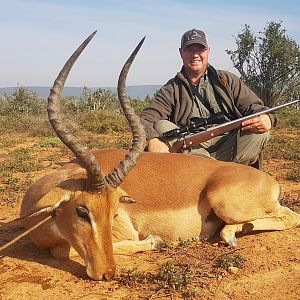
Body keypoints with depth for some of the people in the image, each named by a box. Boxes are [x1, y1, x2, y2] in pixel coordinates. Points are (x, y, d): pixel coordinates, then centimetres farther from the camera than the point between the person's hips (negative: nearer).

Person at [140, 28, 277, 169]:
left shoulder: (228, 80, 16)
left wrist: (266, 118, -18)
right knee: (161, 127, -24)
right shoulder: (170, 90, 11)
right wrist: (152, 140, -29)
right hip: (191, 150, 0)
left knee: (261, 131, -23)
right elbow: (146, 119, -3)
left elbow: (253, 106, 8)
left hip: (229, 147, 1)